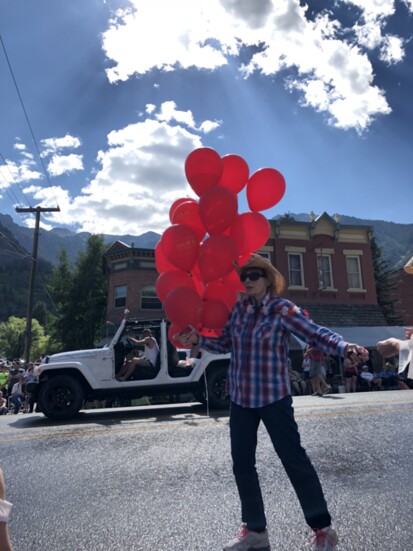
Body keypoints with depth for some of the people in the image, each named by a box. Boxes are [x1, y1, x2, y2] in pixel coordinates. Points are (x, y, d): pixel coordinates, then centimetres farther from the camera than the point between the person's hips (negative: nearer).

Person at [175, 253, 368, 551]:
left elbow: (316, 334, -17)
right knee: (242, 464, 13)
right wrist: (198, 339, -1)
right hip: (240, 398, 6)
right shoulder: (238, 309, 4)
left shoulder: (283, 310, -12)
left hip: (274, 397, -6)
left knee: (294, 460, 5)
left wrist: (345, 347, -34)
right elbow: (226, 344, 12)